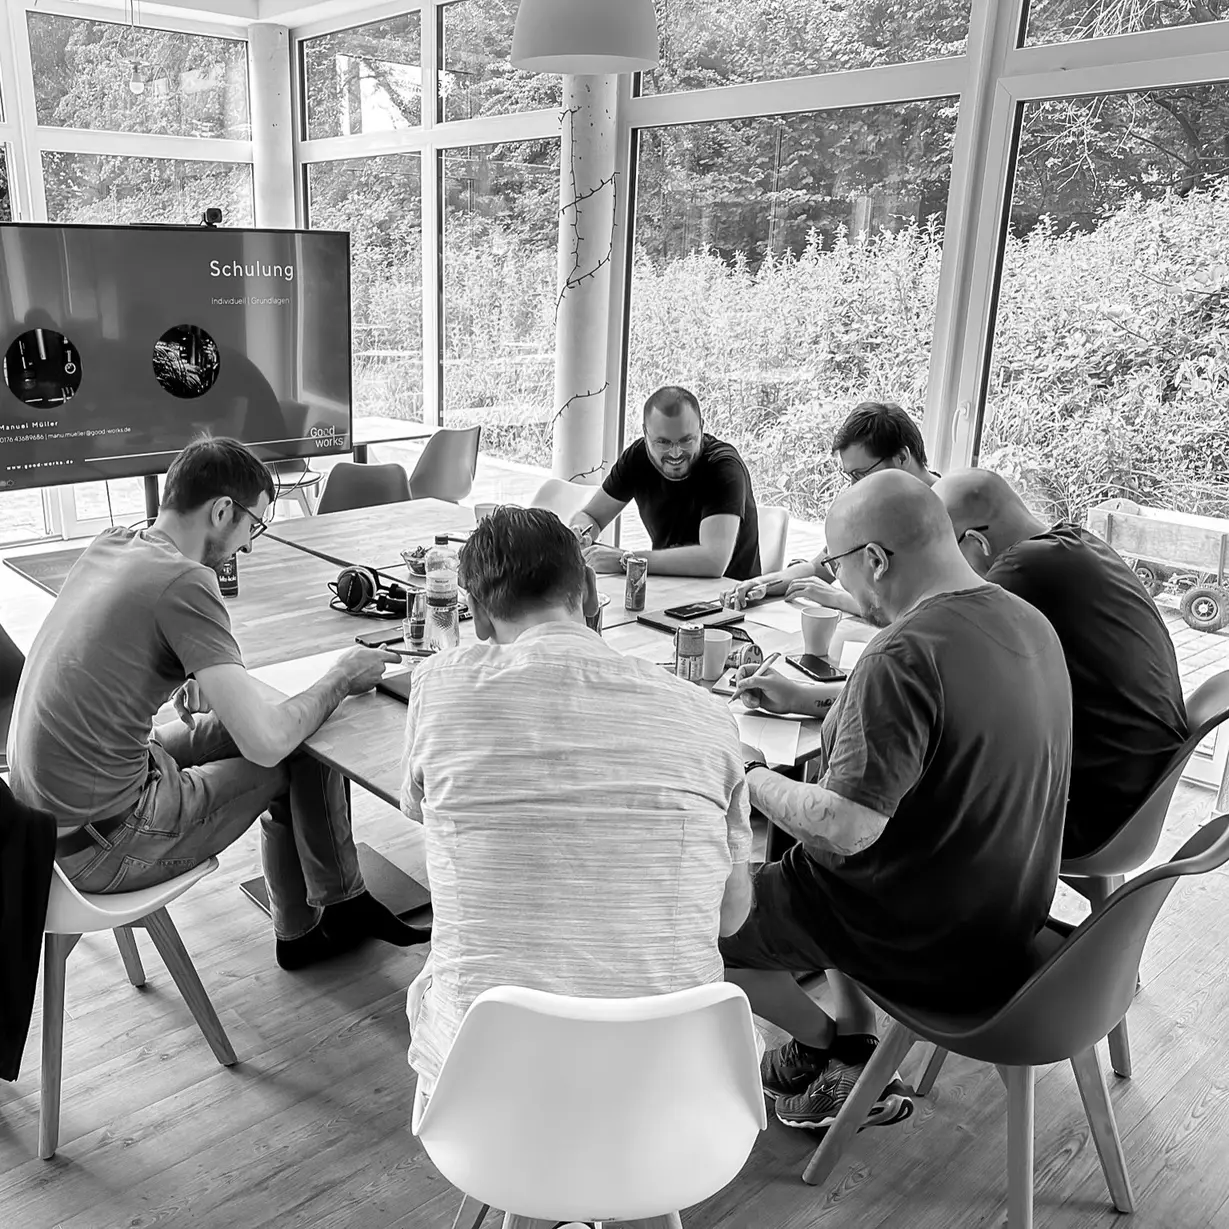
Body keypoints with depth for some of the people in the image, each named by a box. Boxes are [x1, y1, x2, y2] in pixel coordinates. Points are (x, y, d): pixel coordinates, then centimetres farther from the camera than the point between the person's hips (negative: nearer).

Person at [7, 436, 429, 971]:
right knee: (301, 759, 2)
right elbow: (267, 742, -26)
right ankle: (340, 908, 26)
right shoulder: (184, 581, -22)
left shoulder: (109, 545, 3)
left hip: (41, 816, 8)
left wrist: (202, 681, 5)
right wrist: (339, 680, -9)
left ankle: (301, 929, 24)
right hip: (96, 850, -8)